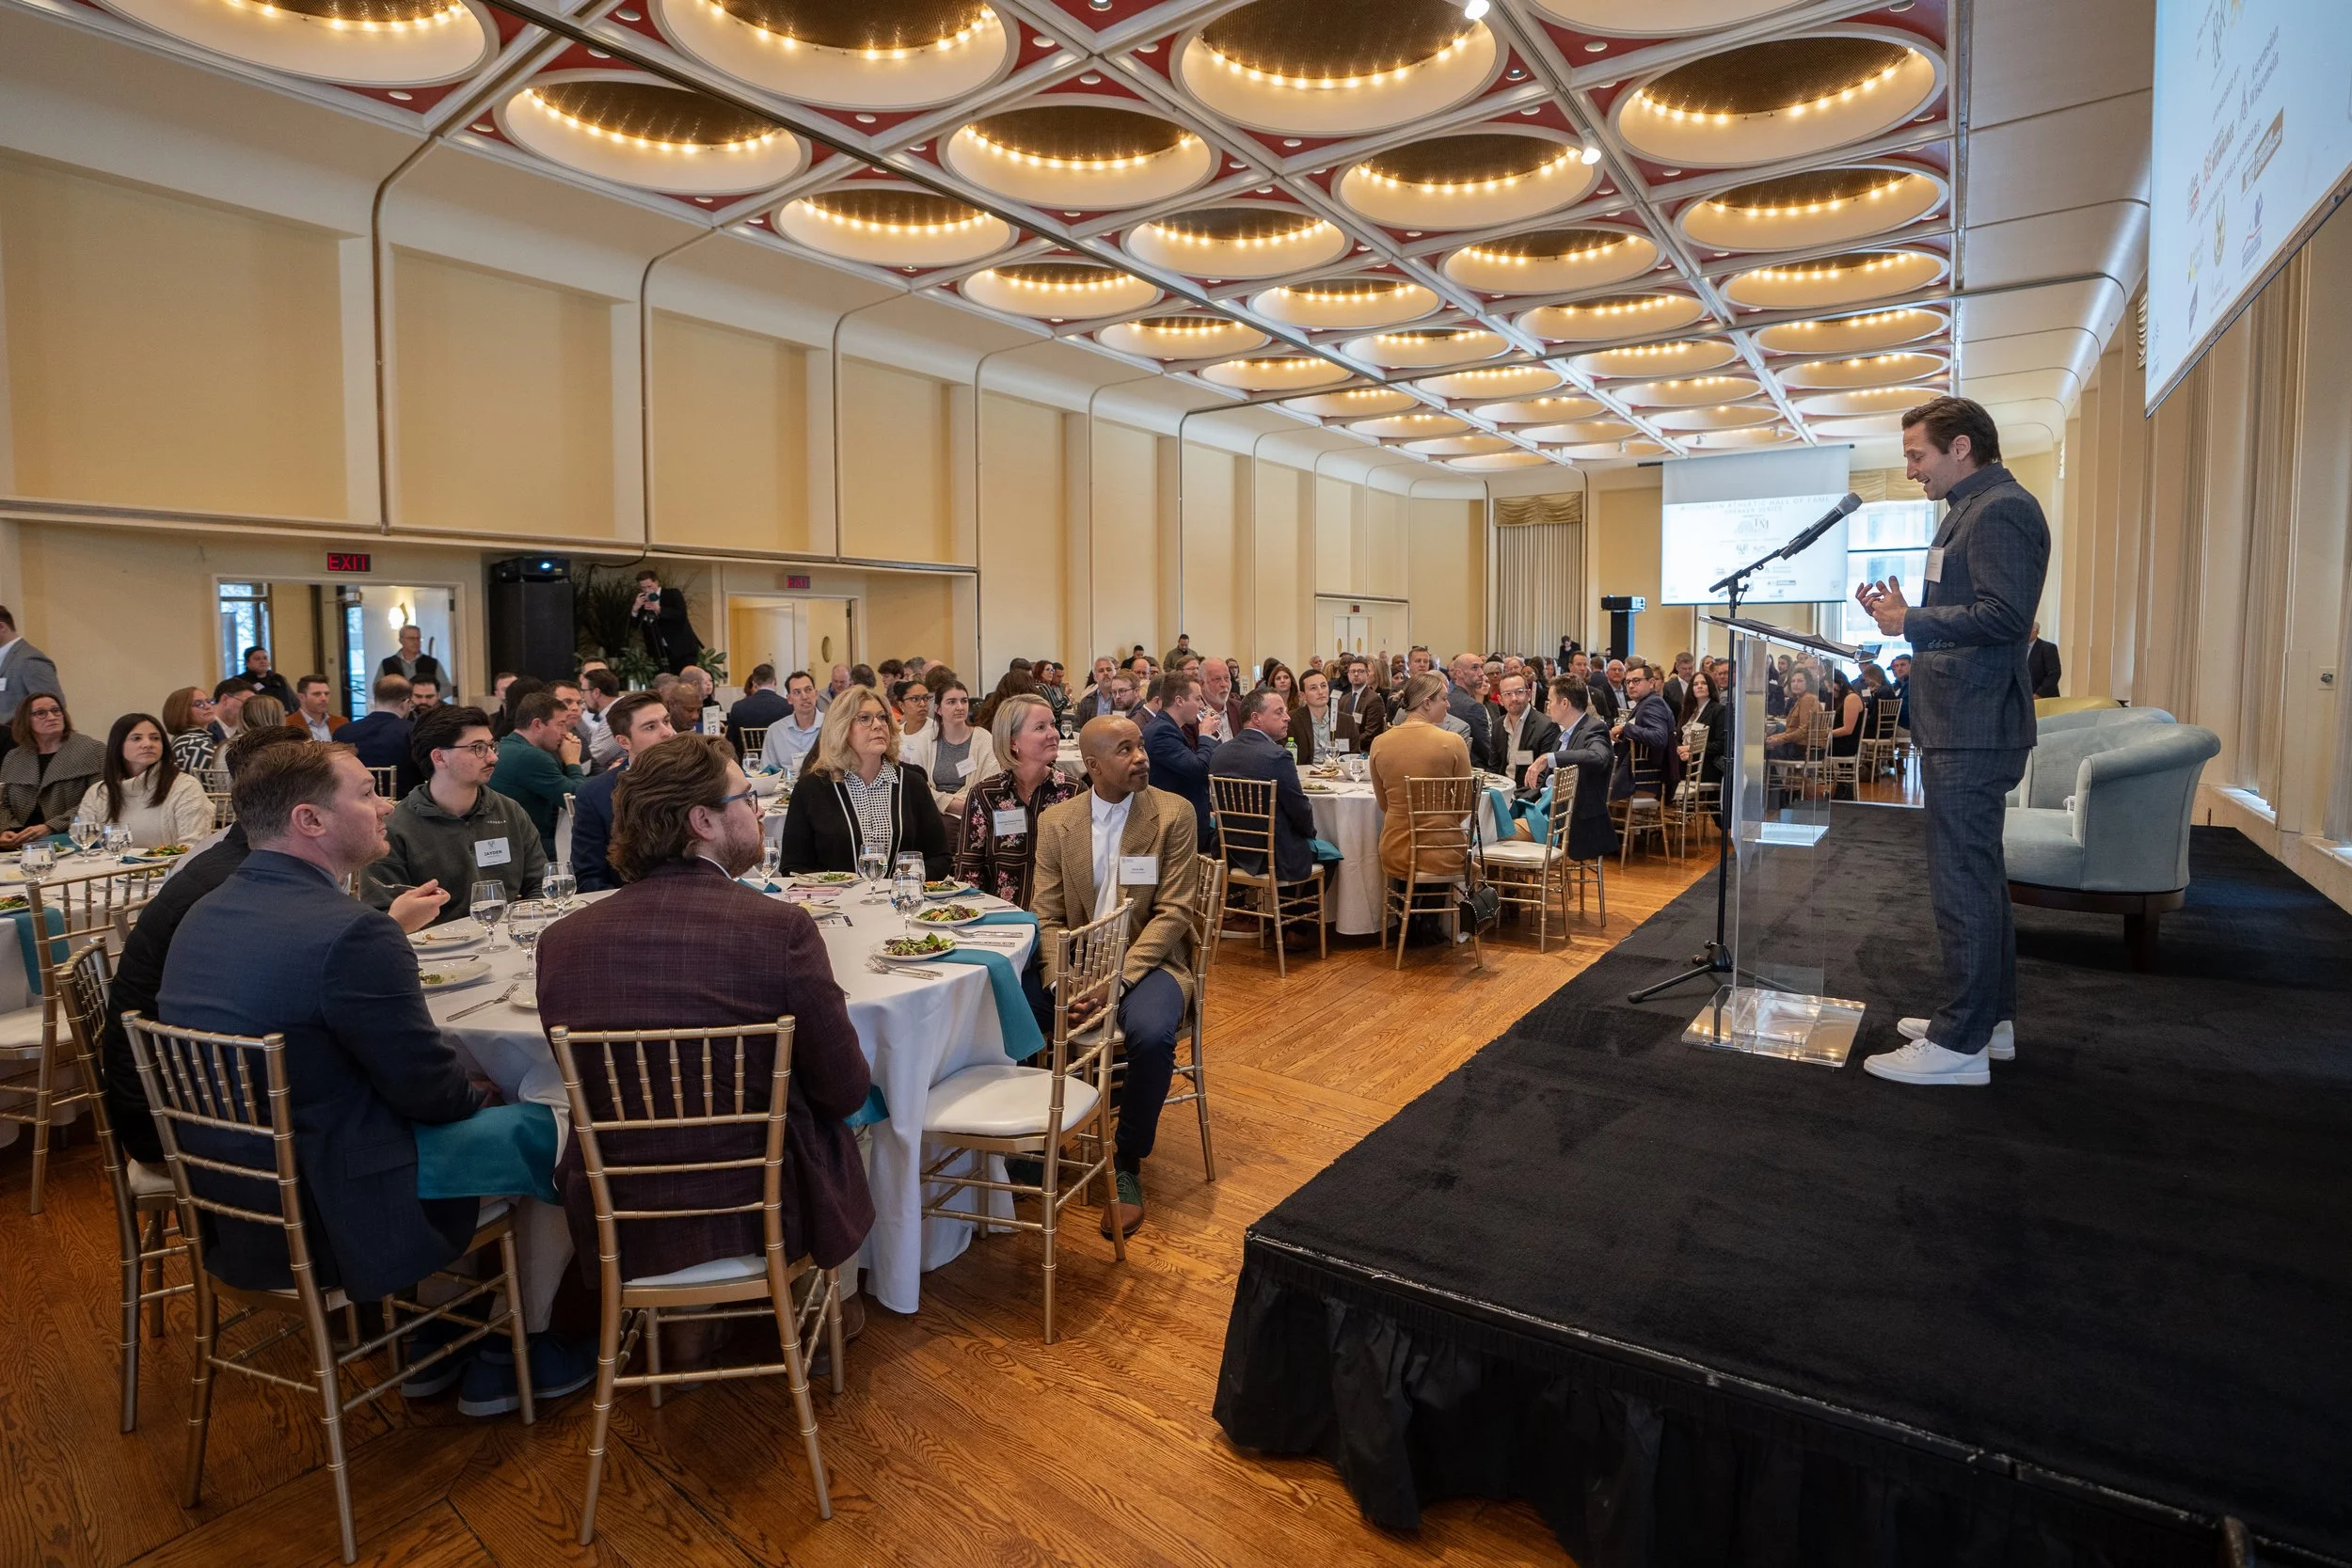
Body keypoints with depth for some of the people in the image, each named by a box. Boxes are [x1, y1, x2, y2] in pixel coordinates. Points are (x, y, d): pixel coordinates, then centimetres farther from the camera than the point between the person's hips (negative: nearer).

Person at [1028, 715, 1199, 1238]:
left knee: (1151, 1034, -33)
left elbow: (1173, 911, -8)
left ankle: (1127, 1163, -6)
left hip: (1146, 960, -2)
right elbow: (1046, 915, 1)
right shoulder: (1055, 822, 4)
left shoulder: (1173, 814, -4)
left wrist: (1120, 976, -20)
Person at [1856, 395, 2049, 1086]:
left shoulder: (2001, 510, -13)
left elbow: (2006, 615, -23)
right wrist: (1904, 612, 9)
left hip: (1974, 731, -11)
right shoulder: (1970, 510, 19)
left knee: (1962, 885, -6)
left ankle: (1960, 1044, 1)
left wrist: (1912, 623, -14)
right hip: (1962, 726, 11)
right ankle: (1990, 1017, 29)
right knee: (1979, 876, 17)